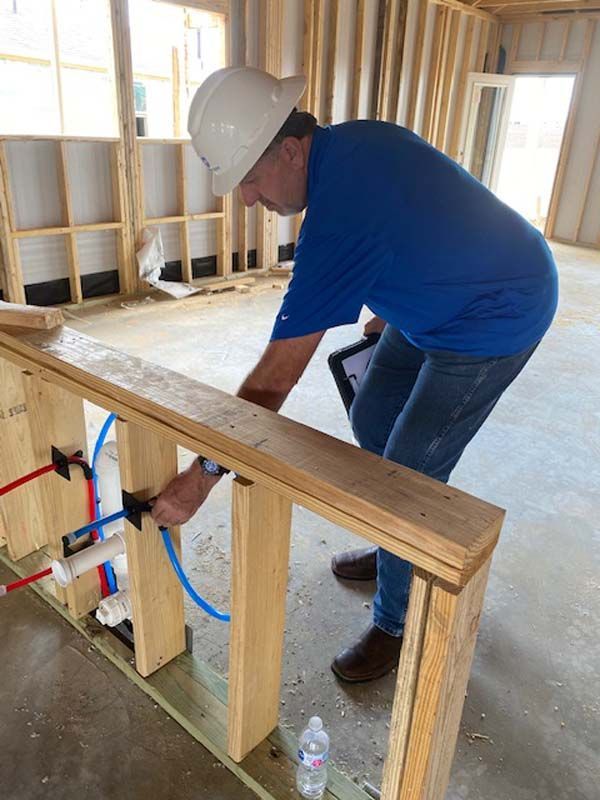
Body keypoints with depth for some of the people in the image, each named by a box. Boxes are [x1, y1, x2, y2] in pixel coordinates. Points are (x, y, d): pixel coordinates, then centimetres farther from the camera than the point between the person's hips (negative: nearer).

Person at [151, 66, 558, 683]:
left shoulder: (338, 215, -34)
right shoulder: (350, 140, -5)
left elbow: (276, 378, -33)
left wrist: (203, 475, -26)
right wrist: (390, 308, 15)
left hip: (496, 317, -10)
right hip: (441, 301, 10)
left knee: (411, 474, -7)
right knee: (371, 422, 14)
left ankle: (398, 626, 16)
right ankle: (402, 548, 36)